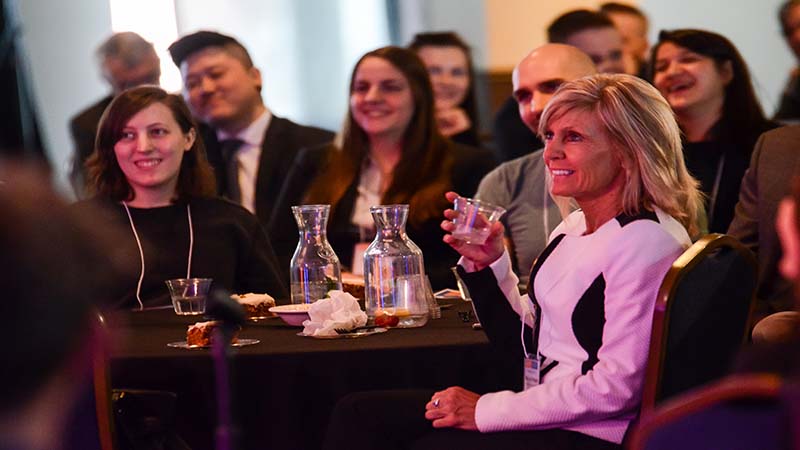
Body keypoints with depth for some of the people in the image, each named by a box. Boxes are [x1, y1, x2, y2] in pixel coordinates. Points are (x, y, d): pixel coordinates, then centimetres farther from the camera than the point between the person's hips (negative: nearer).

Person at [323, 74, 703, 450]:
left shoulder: (648, 242, -16)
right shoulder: (572, 228, 13)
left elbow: (615, 387, -21)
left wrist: (488, 410, -16)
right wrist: (487, 263, 3)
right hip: (542, 415, 9)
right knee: (358, 414, -3)